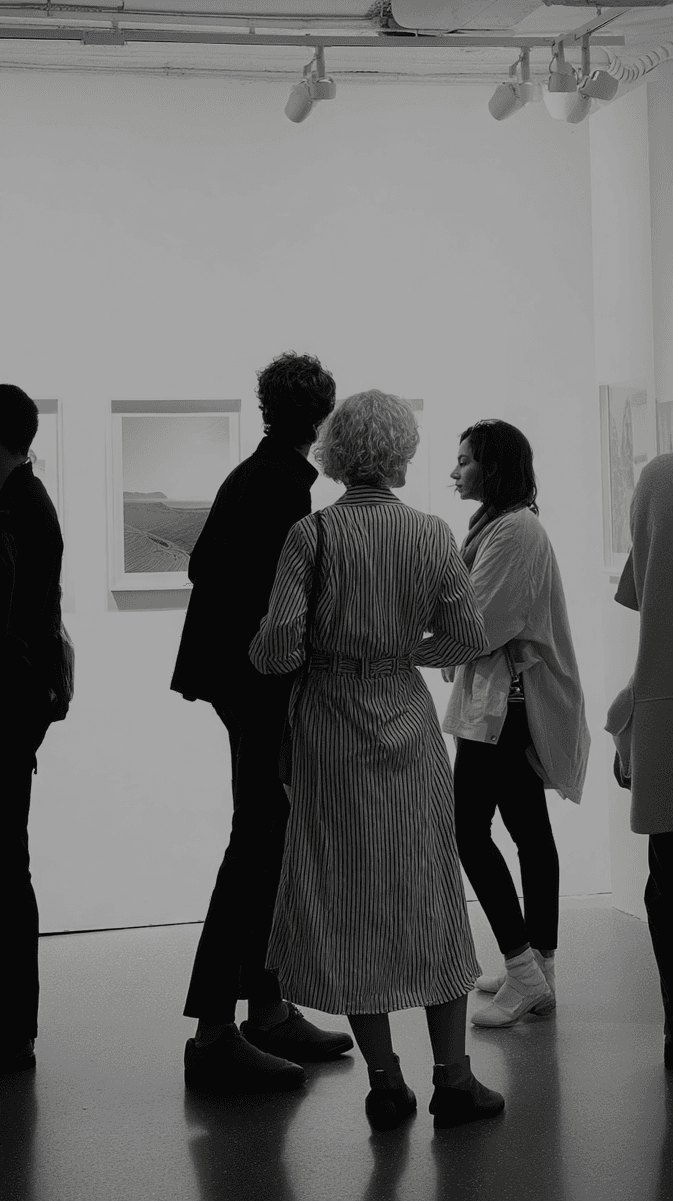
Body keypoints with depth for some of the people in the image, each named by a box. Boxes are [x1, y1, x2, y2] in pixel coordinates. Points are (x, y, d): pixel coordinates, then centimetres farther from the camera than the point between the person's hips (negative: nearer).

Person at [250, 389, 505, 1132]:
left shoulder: (311, 534, -10)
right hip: (409, 721, 2)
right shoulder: (430, 533, -4)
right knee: (430, 894, 11)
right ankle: (452, 1077, 13)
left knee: (348, 901, 8)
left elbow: (280, 646, -15)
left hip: (332, 727, -1)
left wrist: (258, 652, 6)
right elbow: (469, 636, -1)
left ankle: (385, 1082, 10)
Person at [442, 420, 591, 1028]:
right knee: (529, 829, 11)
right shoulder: (504, 523, 17)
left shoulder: (514, 529, -16)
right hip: (513, 699, 11)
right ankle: (539, 967, 18)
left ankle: (523, 970, -7)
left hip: (506, 700, -11)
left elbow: (479, 625, -20)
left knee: (469, 827, -9)